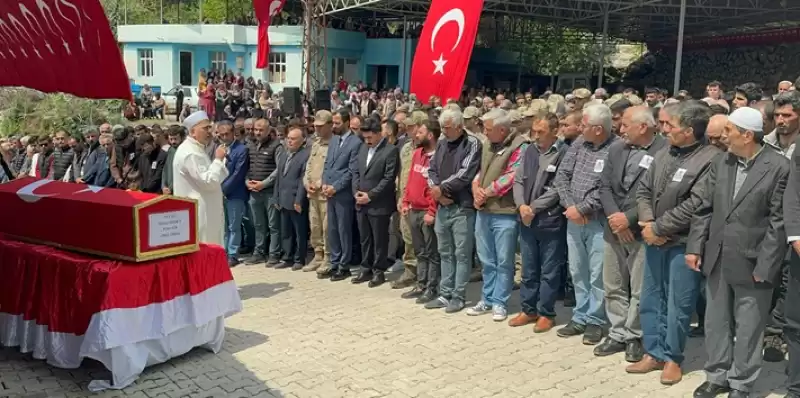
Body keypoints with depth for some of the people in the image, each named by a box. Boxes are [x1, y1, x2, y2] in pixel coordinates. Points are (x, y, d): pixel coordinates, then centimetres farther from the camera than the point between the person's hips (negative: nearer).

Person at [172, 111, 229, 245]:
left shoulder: (198, 149, 15)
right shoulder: (190, 153, -18)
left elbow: (210, 177, 23)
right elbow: (207, 181, -22)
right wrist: (218, 159, -15)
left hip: (204, 209, 10)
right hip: (196, 211, -10)